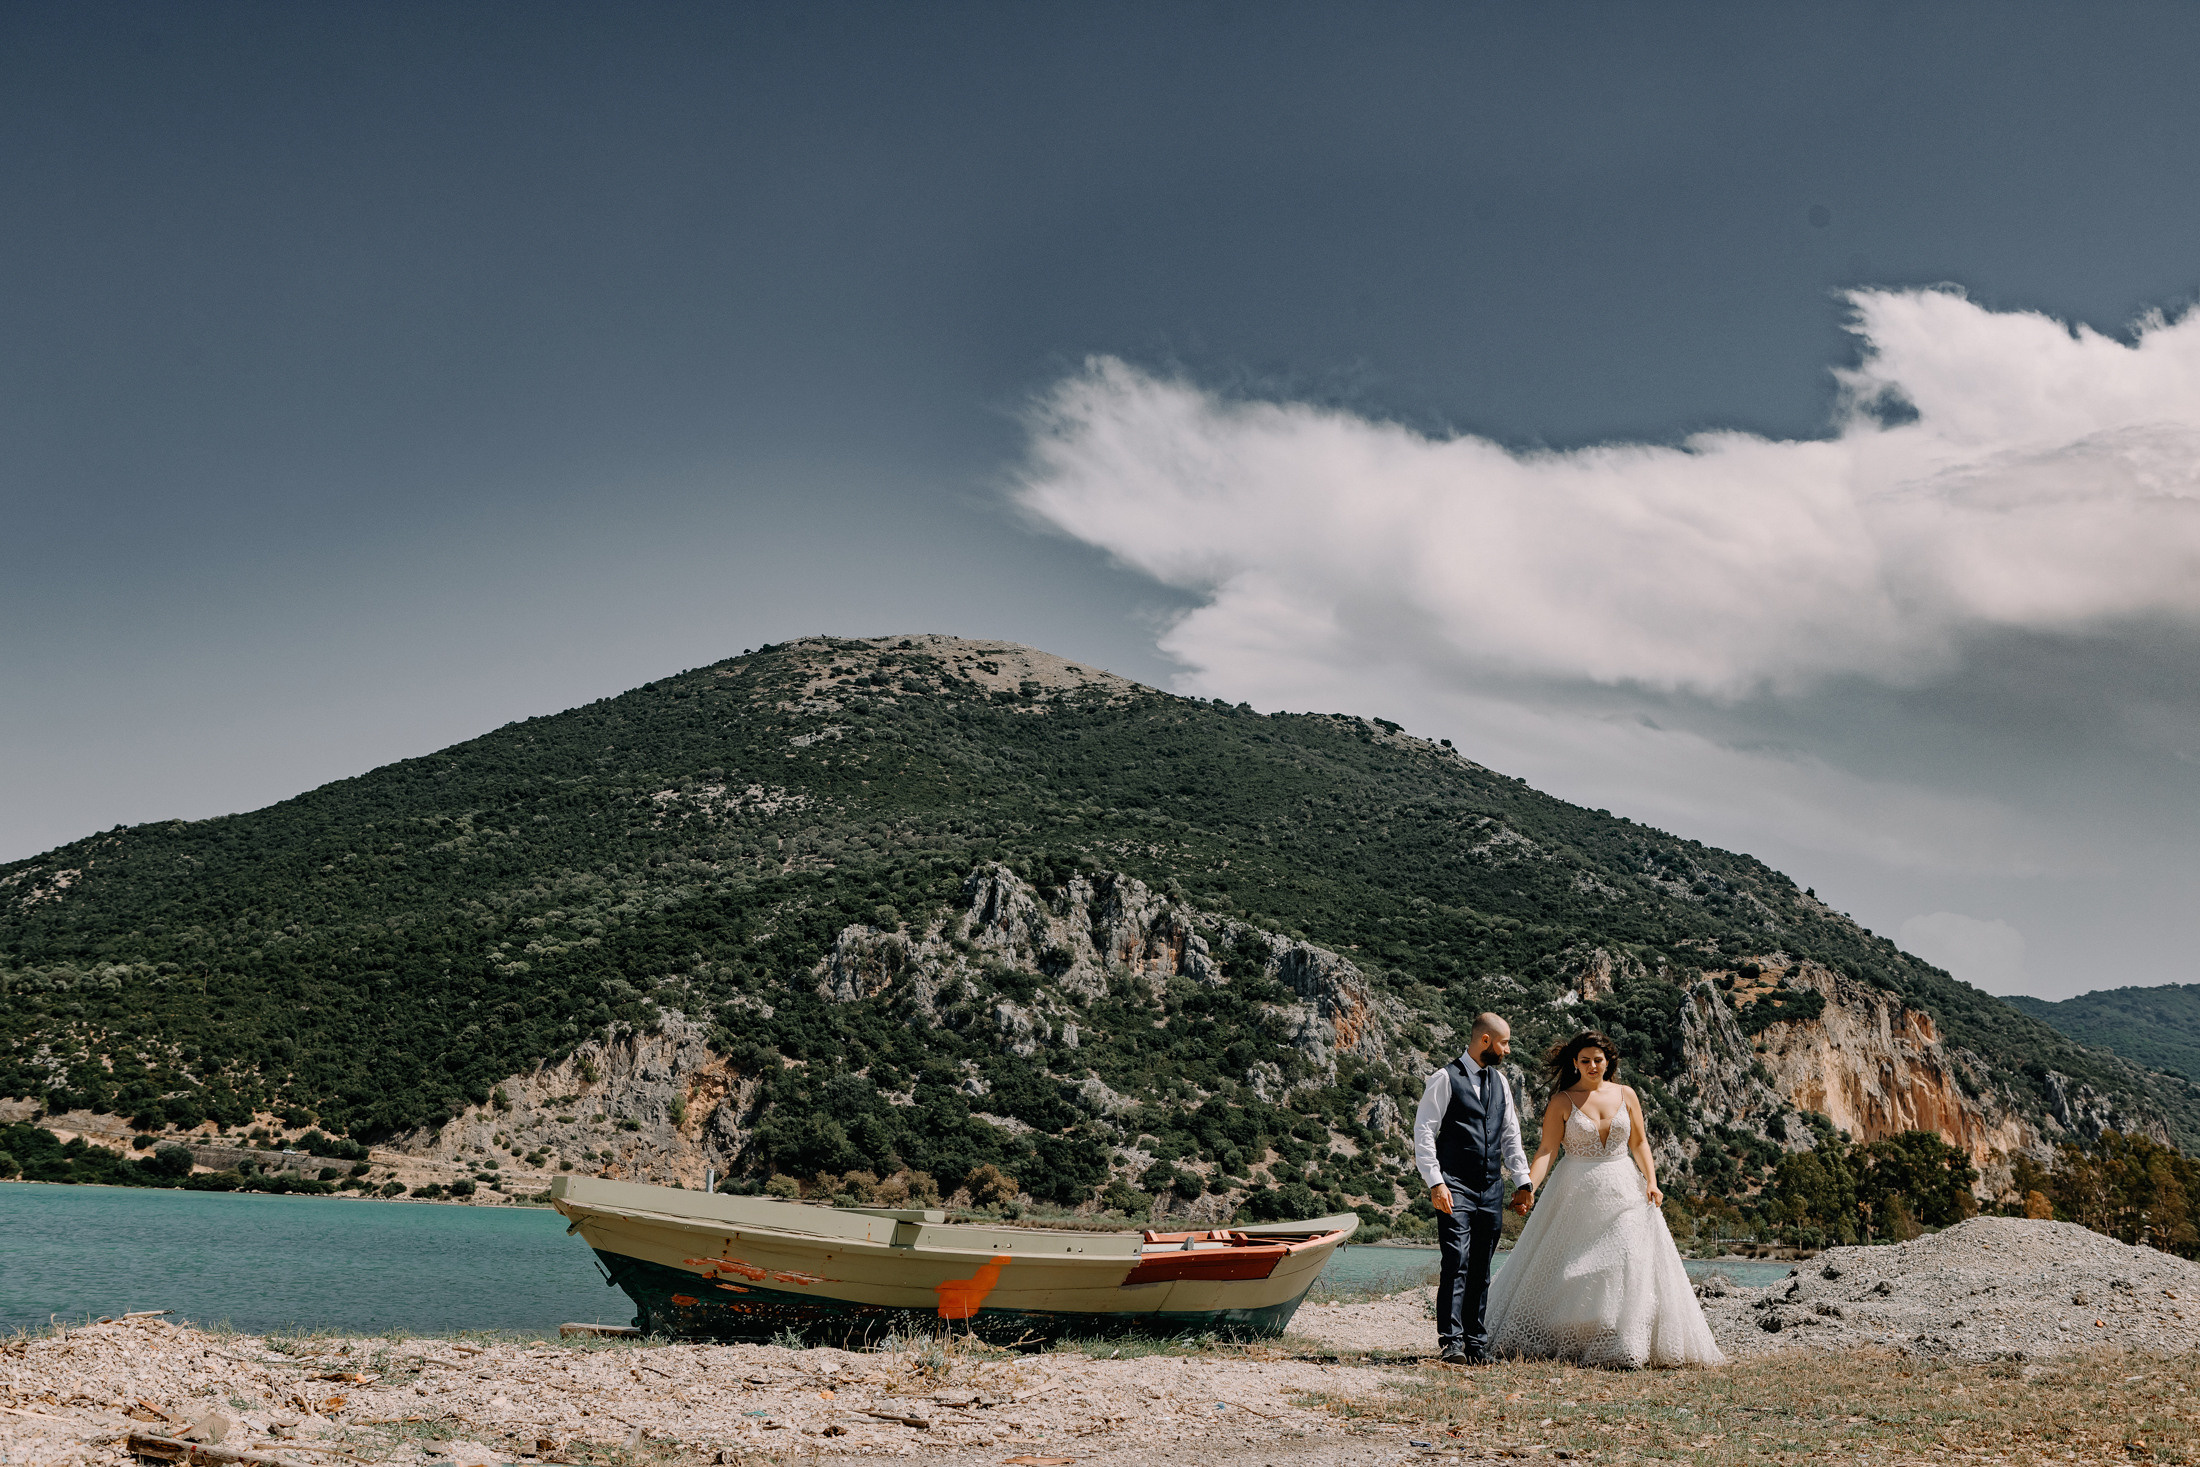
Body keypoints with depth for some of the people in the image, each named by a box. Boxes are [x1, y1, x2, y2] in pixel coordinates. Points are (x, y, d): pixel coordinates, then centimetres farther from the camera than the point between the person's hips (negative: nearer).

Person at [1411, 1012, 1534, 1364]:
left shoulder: (1499, 1082, 16)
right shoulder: (1445, 1079, -5)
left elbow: (1510, 1135, 21)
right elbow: (1424, 1132, -9)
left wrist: (1522, 1181, 13)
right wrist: (1435, 1182, -16)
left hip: (1490, 1190, 6)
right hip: (1455, 1189, -6)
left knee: (1480, 1269, 7)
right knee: (1457, 1263, -14)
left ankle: (1475, 1342, 13)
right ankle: (1451, 1342, -13)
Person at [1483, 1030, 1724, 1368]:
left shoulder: (1625, 1095, 7)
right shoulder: (1563, 1102, -2)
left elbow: (1639, 1143, 12)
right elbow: (1547, 1149, -9)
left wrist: (1651, 1182, -2)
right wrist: (1529, 1185, -23)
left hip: (1623, 1191, 2)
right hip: (1576, 1195, -2)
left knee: (1630, 1262, -10)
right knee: (1562, 1271, 1)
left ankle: (1626, 1346, -7)